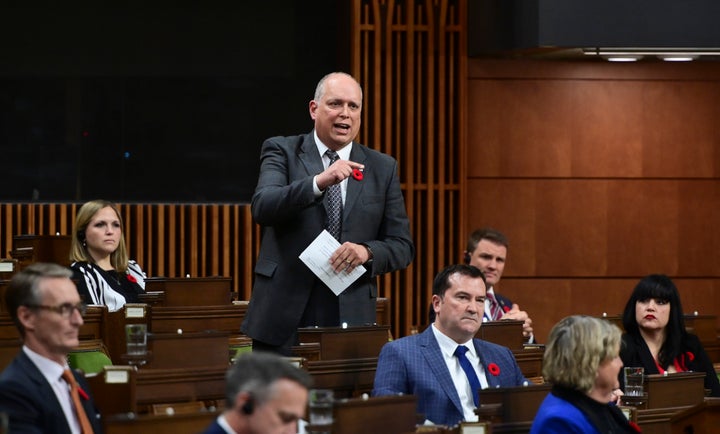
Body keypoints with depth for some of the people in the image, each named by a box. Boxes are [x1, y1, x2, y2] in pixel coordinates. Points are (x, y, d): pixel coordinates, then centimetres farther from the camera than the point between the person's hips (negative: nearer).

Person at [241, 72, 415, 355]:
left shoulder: (382, 168, 11)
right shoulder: (283, 151, 4)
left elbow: (402, 246, 10)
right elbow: (262, 207, -14)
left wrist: (367, 251, -12)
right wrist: (318, 182, -28)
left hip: (350, 320, 2)